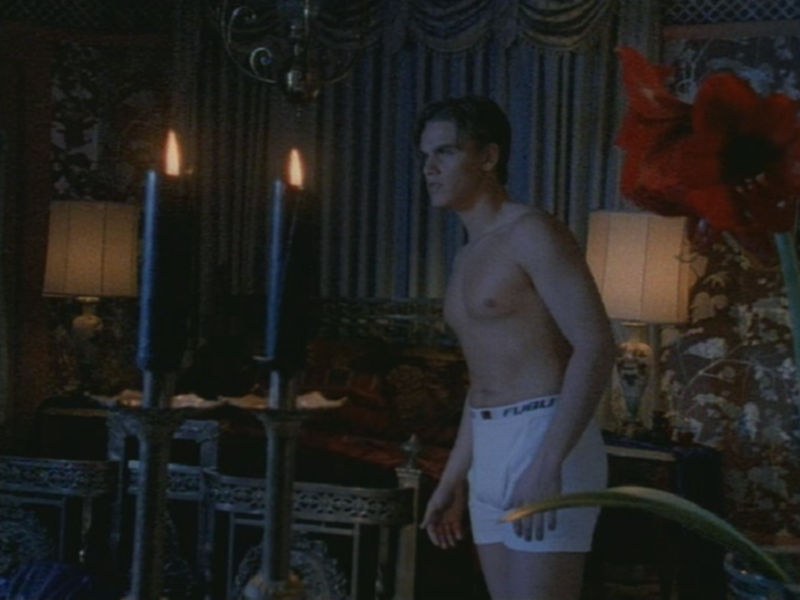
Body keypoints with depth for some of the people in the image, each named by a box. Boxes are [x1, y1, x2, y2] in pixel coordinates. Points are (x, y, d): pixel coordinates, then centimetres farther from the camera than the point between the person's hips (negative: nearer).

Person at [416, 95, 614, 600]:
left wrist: (548, 463, -26)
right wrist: (454, 478, 23)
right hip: (490, 451, 9)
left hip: (545, 441, -9)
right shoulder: (469, 257, 19)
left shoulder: (532, 233, -9)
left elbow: (596, 347, -19)